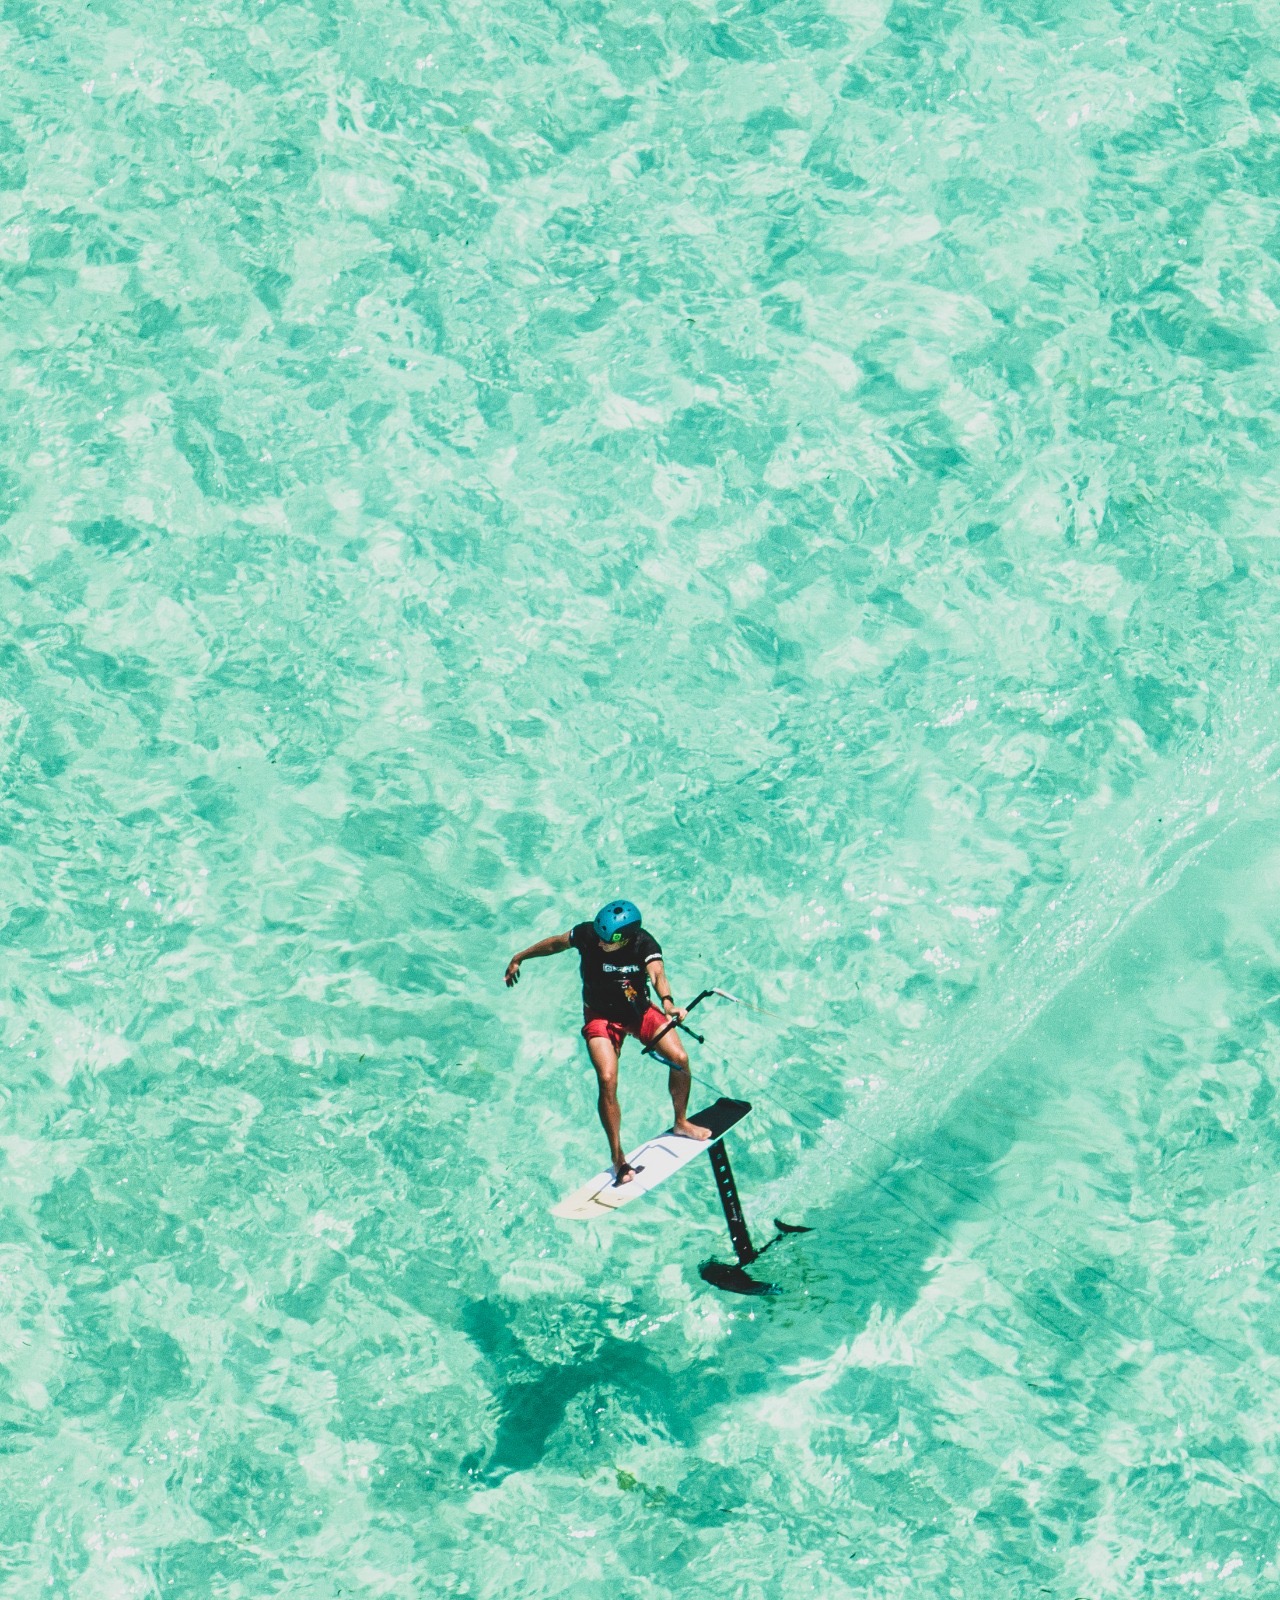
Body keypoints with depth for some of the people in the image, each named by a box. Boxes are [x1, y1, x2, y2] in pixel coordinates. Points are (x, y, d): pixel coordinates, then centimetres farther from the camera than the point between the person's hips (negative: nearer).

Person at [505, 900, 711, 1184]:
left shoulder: (645, 944, -24)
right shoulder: (587, 934, -24)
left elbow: (657, 974, -41)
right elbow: (555, 943, -5)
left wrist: (668, 1003, -61)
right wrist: (518, 958, 8)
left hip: (640, 1010, 2)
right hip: (601, 1016, -2)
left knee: (680, 1058, -10)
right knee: (607, 1080, -20)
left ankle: (681, 1122, 18)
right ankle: (617, 1157, -7)